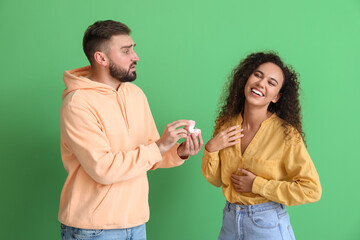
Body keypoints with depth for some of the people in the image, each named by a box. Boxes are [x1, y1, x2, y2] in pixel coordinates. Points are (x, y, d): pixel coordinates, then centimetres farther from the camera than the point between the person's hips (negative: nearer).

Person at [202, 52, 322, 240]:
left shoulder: (286, 134, -16)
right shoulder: (226, 124, -1)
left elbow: (311, 190, -18)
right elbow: (215, 180, 6)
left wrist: (257, 185, -17)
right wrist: (210, 149, -12)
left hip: (268, 225, -4)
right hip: (230, 221, 5)